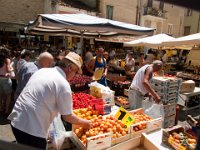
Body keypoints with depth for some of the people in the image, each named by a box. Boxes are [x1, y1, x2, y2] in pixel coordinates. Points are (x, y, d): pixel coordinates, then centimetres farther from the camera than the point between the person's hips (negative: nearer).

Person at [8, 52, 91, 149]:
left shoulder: (42, 71, 6)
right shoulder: (63, 84, -16)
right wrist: (85, 123, 7)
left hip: (16, 121, 8)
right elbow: (67, 117, -9)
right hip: (32, 129, -8)